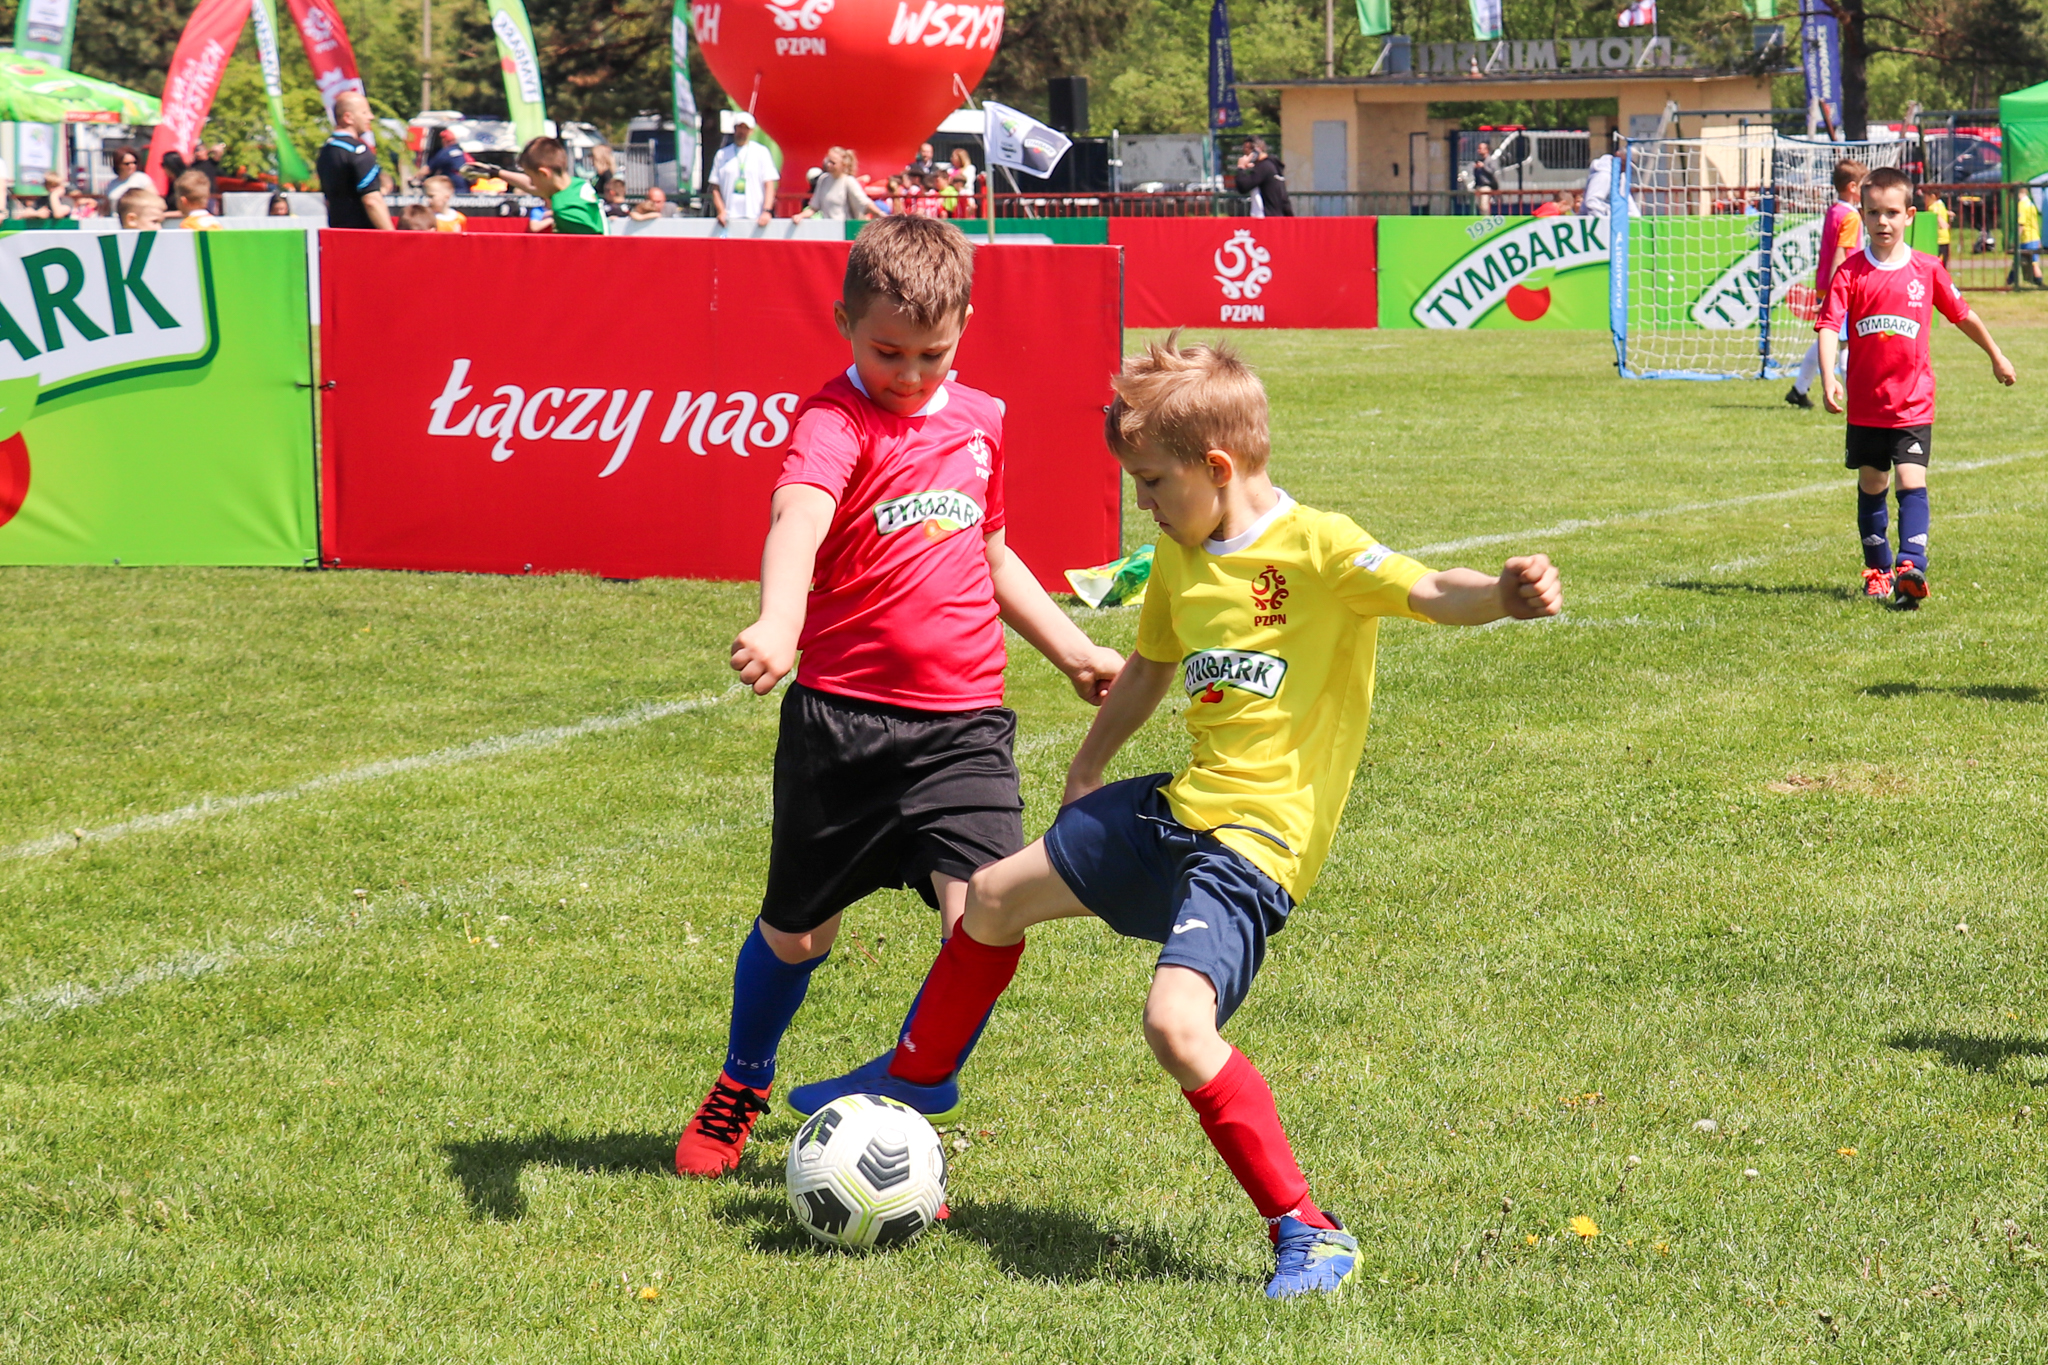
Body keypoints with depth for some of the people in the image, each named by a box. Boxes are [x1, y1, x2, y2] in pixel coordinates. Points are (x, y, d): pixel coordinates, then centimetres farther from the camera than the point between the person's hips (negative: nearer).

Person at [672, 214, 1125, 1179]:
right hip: (841, 720, -4)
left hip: (963, 723, 4)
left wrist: (1072, 649, 28)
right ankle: (741, 1086, 41)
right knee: (798, 932, 12)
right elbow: (798, 518, -34)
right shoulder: (835, 420, -12)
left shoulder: (979, 420, 9)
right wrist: (778, 624, -53)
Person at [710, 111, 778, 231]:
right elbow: (715, 188, 12)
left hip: (755, 219, -1)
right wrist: (721, 211, -4)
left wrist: (766, 211, -11)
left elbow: (769, 184, 3)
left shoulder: (761, 152, 9)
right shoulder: (722, 154, 14)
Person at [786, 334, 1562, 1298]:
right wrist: (1085, 771, 38)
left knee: (1176, 1021, -30)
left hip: (1254, 843, -9)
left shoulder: (1317, 548, -15)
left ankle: (1309, 1235, -17)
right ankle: (918, 1076, 49)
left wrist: (1503, 595, -52)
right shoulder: (1180, 558, 10)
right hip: (1176, 810, 9)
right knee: (992, 897, 22)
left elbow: (1428, 593, -30)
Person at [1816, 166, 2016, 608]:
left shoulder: (1926, 270, -1)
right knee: (1871, 485, 12)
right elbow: (1828, 325, -13)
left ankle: (1911, 567, -22)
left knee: (1912, 481, -14)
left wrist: (1997, 357, 24)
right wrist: (1828, 379, -28)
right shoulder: (1851, 272, -4)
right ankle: (1878, 568, 26)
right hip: (1866, 402, 1)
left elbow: (1962, 315, 13)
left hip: (1913, 402, -1)